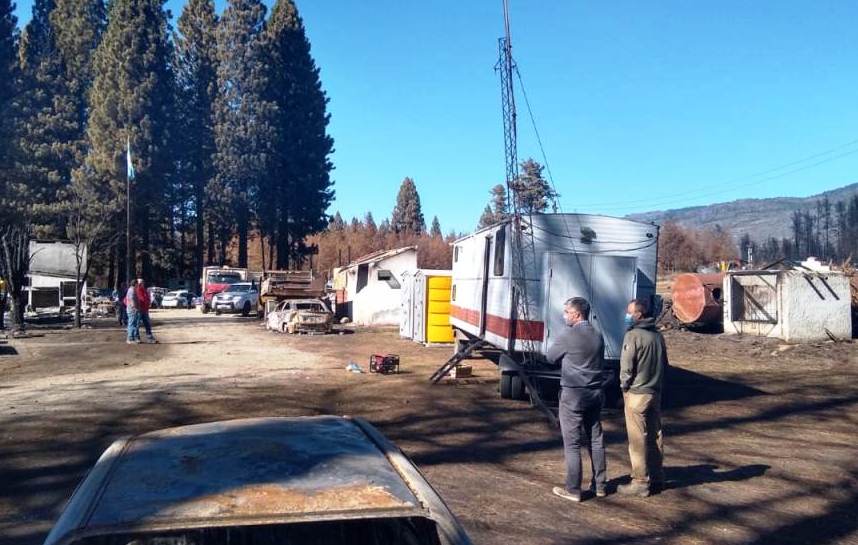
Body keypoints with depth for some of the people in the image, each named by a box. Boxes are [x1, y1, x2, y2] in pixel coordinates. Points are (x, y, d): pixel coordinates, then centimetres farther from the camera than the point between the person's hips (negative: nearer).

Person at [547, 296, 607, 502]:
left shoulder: (568, 336, -15)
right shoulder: (598, 336, 4)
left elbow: (550, 357, -2)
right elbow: (600, 363, 14)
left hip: (573, 395, -6)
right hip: (595, 393, 6)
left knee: (572, 444, 1)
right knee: (595, 440, 14)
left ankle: (573, 489, 6)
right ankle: (599, 485, 23)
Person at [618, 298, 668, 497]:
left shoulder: (633, 335, -16)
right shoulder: (658, 335, 8)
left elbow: (626, 366, -16)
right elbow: (664, 364, 14)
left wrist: (624, 386, 0)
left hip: (636, 393, -8)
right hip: (655, 392, 8)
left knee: (638, 440, -1)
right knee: (655, 436, 15)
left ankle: (641, 483, 5)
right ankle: (657, 478, 24)